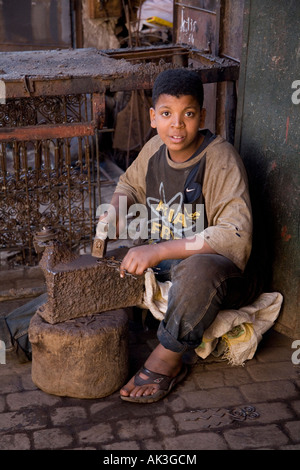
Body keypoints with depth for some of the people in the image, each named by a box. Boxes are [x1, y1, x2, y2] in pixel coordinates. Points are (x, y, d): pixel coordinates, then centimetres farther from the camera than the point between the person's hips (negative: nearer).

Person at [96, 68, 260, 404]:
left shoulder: (221, 159, -21)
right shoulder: (155, 149, -1)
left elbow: (234, 236, -32)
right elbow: (130, 183, 22)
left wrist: (159, 250, -34)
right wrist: (116, 209, -3)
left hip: (220, 273, -7)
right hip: (162, 263, 7)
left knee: (199, 267, -41)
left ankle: (166, 362, -20)